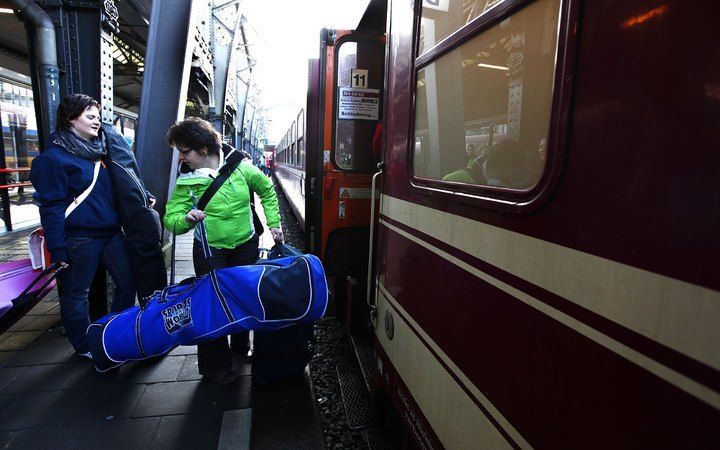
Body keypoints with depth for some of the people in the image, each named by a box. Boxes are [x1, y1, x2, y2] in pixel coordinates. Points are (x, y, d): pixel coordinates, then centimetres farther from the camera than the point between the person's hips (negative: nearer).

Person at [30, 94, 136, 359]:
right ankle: (83, 347, 26)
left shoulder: (99, 151, 13)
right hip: (80, 238, -7)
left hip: (111, 232, 7)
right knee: (76, 294, 8)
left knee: (127, 281, 11)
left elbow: (115, 191, 23)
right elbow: (51, 206, -12)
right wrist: (57, 249, -14)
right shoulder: (54, 157, -9)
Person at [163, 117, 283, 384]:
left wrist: (274, 223, 2)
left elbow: (267, 190, 5)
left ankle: (241, 346, 41)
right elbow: (170, 218, -9)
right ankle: (215, 365, 19)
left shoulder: (240, 167, -9)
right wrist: (186, 219, -32)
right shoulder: (186, 182, -8)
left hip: (246, 246, 2)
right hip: (210, 251, -1)